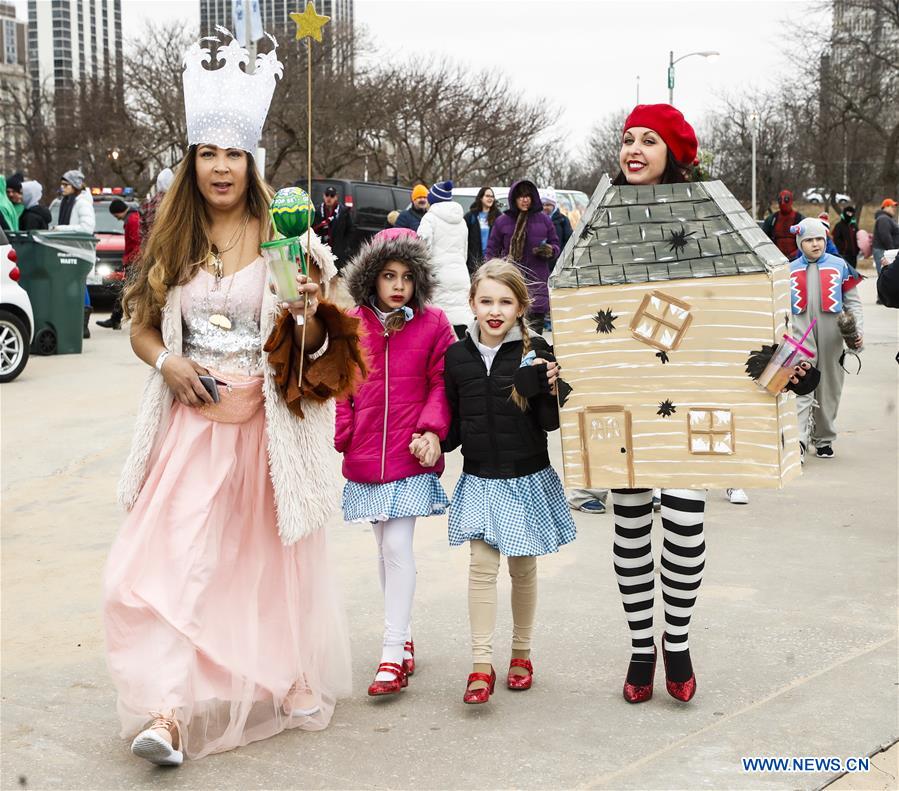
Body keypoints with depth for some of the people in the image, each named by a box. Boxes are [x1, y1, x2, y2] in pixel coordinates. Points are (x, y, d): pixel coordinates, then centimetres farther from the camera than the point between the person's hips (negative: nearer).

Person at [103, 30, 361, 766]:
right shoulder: (171, 241, 5)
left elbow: (308, 345, -1)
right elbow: (142, 326, 12)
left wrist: (308, 311, -23)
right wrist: (167, 363, -9)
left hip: (265, 422, -1)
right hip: (193, 421, 2)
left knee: (270, 555, 10)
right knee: (172, 557, -8)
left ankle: (291, 680, 30)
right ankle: (171, 709, -5)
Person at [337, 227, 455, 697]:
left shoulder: (433, 324, 0)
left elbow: (442, 384, 1)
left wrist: (432, 430, -13)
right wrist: (343, 436, -1)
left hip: (411, 457, -3)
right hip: (365, 456, 3)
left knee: (398, 546, -10)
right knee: (385, 549, 13)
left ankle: (392, 654, -5)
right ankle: (403, 638, 28)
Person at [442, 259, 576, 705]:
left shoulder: (536, 352, -8)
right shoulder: (457, 356, 0)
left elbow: (550, 423, -7)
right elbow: (453, 423, 9)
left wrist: (547, 388, -24)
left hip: (528, 480, -1)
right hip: (479, 481, 1)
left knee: (523, 568, 11)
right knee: (482, 565, -5)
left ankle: (521, 653, 28)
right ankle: (481, 664, 1)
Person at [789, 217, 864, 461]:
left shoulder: (840, 267, 8)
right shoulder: (790, 270, 10)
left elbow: (853, 302, 9)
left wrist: (858, 332, -1)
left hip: (832, 335, 1)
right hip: (800, 334, -1)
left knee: (829, 388, 6)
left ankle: (824, 439, 19)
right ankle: (799, 439, -22)